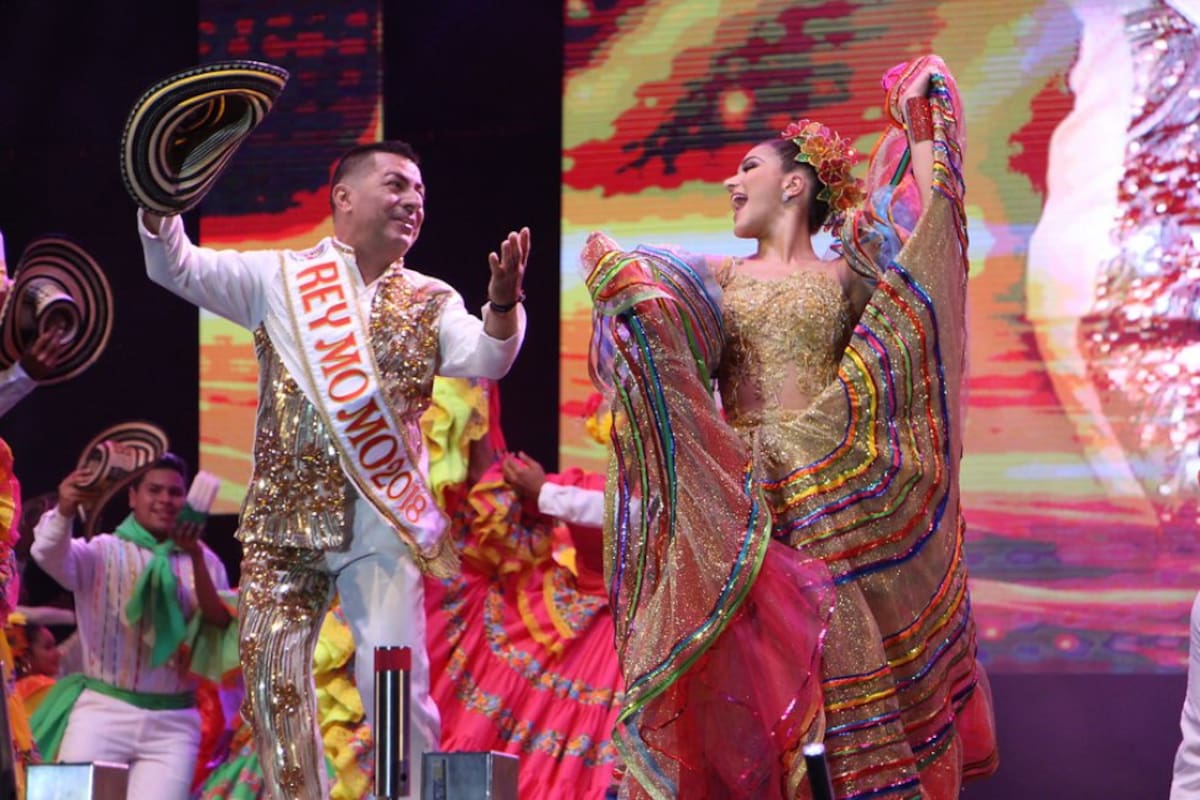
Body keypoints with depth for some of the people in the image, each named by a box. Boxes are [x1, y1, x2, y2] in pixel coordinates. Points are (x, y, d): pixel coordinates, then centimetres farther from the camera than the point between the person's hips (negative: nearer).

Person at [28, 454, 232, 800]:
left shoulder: (204, 562, 10)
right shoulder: (103, 552, 2)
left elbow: (221, 627, -3)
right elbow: (51, 555, -18)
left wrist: (196, 558, -14)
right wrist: (64, 512, -41)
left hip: (172, 723, 1)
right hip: (103, 710, -1)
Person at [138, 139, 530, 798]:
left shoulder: (430, 303, 9)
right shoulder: (278, 279, 8)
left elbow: (486, 358, -8)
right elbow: (177, 268, 4)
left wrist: (503, 301, -28)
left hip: (383, 520, -1)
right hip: (285, 514, 1)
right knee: (273, 680, 0)